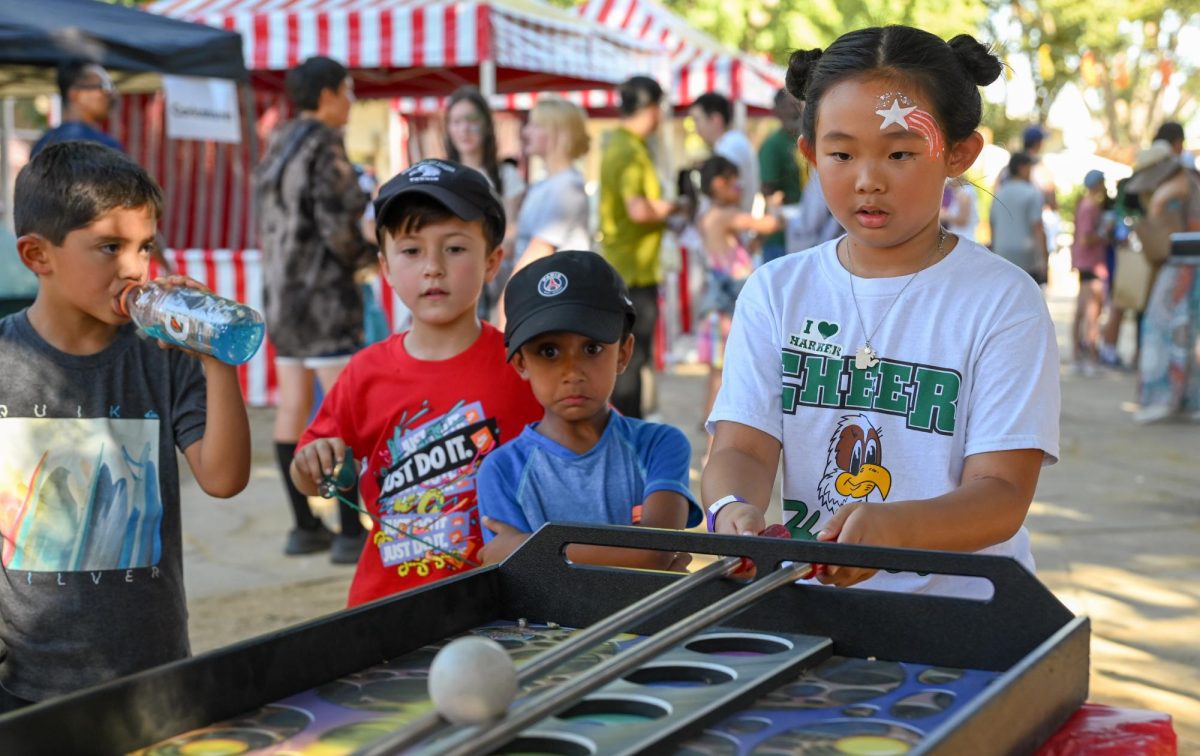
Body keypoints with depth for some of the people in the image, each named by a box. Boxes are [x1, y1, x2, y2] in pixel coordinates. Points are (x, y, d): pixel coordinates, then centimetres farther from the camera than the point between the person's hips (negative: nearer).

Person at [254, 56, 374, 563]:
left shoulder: (278, 147, 13)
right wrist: (366, 256, 1)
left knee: (293, 407, 9)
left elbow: (271, 227, 15)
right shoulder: (325, 148, -14)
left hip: (281, 290, 9)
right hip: (322, 292, -9)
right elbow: (338, 227, -20)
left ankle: (304, 527, 15)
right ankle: (351, 534, -8)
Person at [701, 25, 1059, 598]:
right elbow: (743, 445, 2)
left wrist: (892, 527, -28)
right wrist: (733, 509, -22)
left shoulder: (1001, 299, -1)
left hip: (958, 600, -2)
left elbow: (1002, 493, -8)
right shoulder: (776, 290, 10)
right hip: (806, 596, 2)